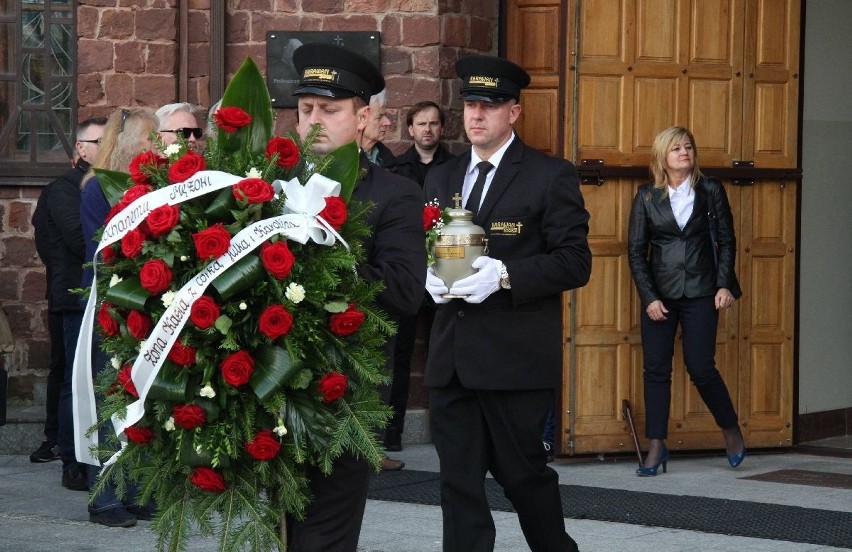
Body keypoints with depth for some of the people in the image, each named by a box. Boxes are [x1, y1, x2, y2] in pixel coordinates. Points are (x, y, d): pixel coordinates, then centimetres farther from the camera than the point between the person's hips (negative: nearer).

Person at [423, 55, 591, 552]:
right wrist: (430, 276, -5)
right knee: (458, 480, 5)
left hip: (517, 357, -5)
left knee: (522, 471, 3)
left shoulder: (551, 176, -1)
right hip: (452, 357, 5)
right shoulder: (442, 179, 16)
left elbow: (575, 263, -8)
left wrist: (504, 276, -20)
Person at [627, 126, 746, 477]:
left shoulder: (710, 191, 2)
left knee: (700, 368, -4)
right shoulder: (646, 197, 3)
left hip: (700, 292, -2)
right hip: (659, 295, 2)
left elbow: (727, 240, 5)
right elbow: (636, 251, 3)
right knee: (656, 369, 1)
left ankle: (731, 430, 19)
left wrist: (725, 285, -6)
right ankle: (656, 447, 8)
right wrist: (648, 297, -6)